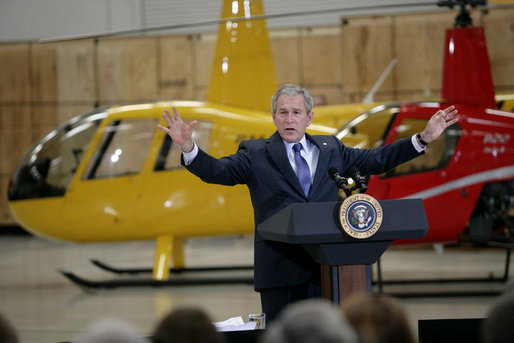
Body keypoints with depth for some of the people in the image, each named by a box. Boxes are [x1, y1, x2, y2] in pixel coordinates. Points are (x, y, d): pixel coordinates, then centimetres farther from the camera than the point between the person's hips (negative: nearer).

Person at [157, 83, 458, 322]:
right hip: (281, 268, -3)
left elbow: (376, 160, 19)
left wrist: (424, 138, 14)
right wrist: (188, 147, -25)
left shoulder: (330, 149, 15)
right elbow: (217, 171, -6)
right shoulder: (255, 154, 6)